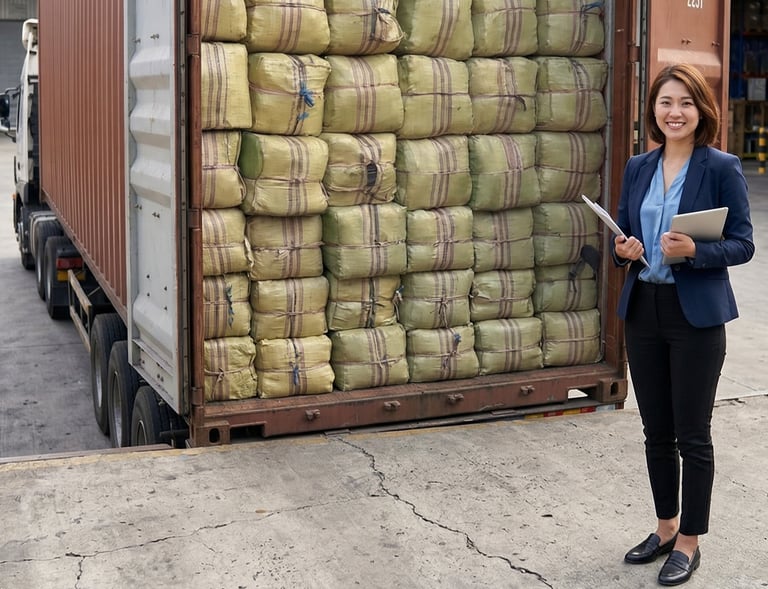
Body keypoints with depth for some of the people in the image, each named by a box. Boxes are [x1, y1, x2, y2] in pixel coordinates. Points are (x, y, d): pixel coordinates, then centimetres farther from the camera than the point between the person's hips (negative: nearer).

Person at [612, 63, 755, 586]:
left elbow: (742, 244, -8)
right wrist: (623, 250, -10)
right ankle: (666, 528, 31)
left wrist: (694, 251, -25)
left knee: (692, 435, 4)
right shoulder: (638, 168, 7)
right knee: (657, 432, 14)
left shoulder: (721, 169, -7)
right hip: (643, 311, 5)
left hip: (696, 316, -5)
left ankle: (690, 542, 19)